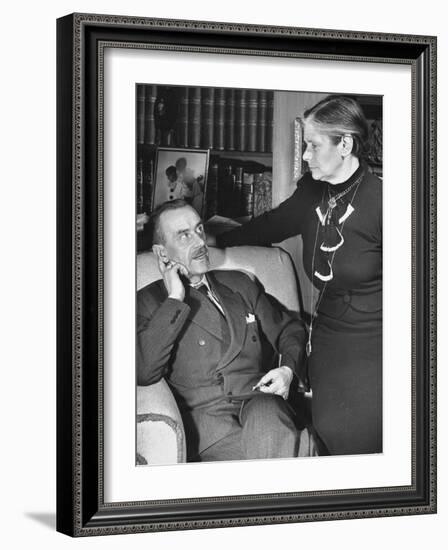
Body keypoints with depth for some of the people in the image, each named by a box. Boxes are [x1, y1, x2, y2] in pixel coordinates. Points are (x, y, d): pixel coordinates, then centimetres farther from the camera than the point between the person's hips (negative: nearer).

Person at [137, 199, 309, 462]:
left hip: (259, 402, 4)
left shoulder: (239, 284, 23)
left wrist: (289, 369, 8)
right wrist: (174, 301, -7)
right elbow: (143, 372, -10)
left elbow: (289, 329, 30)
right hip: (203, 414, -4)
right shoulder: (148, 302, 8)